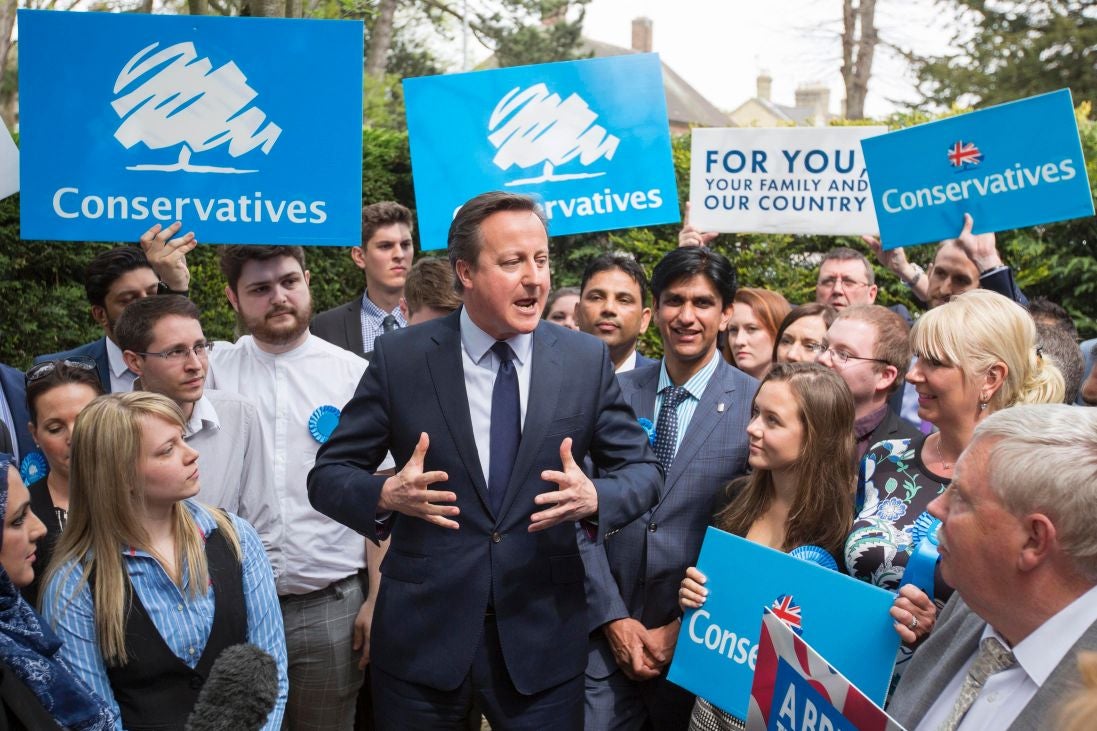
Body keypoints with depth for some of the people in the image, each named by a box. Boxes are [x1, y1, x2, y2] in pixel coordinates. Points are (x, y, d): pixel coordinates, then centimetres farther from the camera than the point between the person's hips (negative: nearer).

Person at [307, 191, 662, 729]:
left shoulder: (587, 360, -1)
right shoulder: (401, 358, -5)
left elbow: (642, 469, 6)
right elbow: (328, 475, 0)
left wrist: (596, 498, -16)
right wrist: (386, 495, -22)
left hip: (543, 638, 1)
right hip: (422, 635, -1)